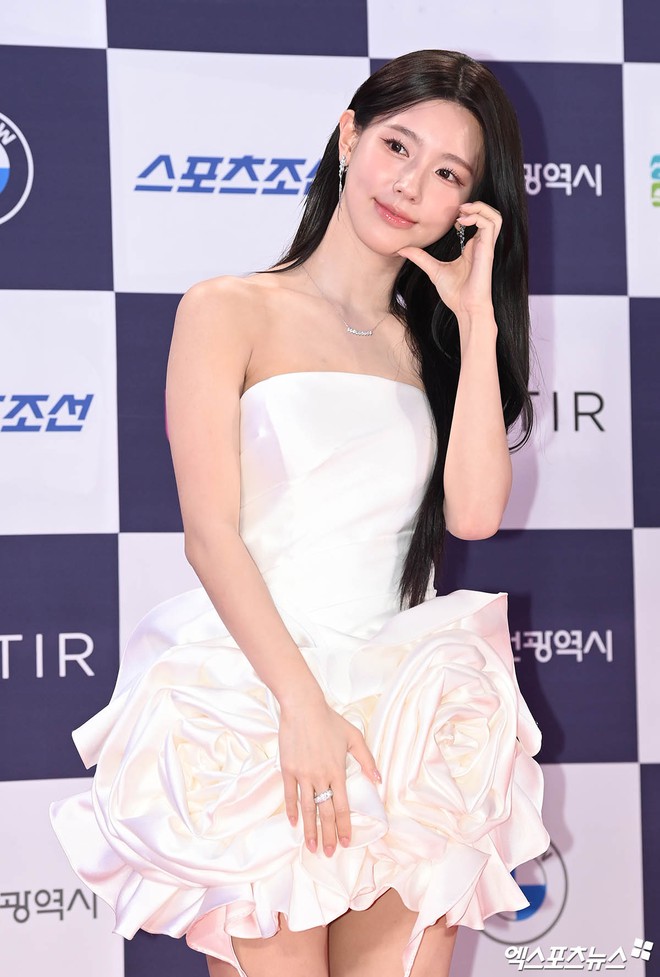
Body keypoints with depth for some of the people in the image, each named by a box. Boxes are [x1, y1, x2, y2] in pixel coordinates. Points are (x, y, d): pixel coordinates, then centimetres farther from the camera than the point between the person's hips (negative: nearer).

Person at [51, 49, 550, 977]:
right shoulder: (229, 311, 3)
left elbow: (474, 512, 0)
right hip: (250, 704, -4)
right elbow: (211, 534, -6)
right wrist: (304, 706, -16)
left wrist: (478, 323, 0)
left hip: (401, 707, 4)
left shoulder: (427, 344, 17)